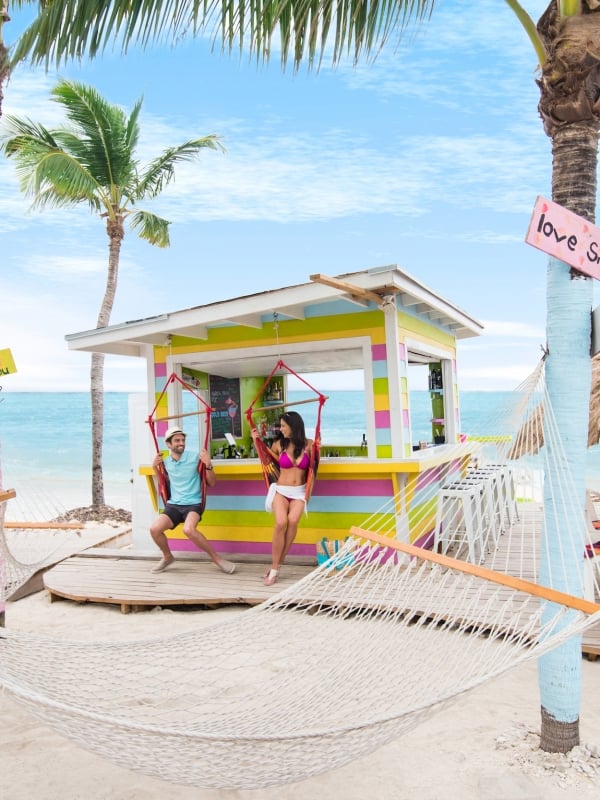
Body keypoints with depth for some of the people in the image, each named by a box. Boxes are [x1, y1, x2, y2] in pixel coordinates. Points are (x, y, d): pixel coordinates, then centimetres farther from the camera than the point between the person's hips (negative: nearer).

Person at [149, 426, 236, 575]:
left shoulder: (195, 457, -8)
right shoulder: (166, 461, 7)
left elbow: (212, 483, -4)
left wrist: (208, 465, -20)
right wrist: (155, 467, 11)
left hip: (193, 504, -5)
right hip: (173, 505, 5)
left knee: (189, 529, -35)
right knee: (154, 528, -18)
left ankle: (217, 558, -16)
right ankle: (167, 557, 13)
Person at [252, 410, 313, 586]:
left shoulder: (308, 444, -2)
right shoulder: (279, 444, 1)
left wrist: (317, 448, -2)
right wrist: (256, 441, 10)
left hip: (299, 492, 0)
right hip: (281, 490, 0)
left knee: (293, 521, -29)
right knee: (281, 523, -27)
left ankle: (278, 564, -16)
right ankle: (274, 569, -16)